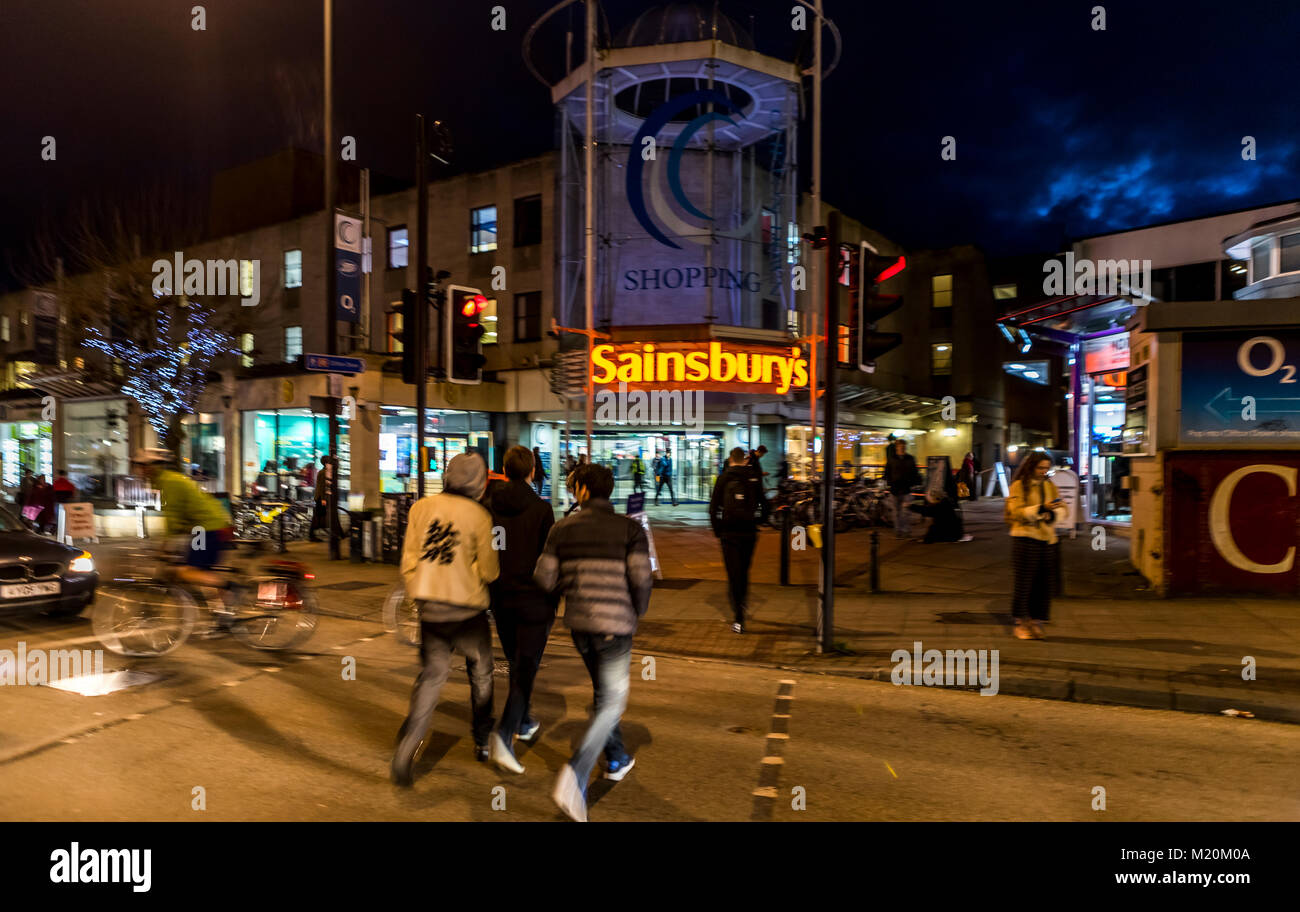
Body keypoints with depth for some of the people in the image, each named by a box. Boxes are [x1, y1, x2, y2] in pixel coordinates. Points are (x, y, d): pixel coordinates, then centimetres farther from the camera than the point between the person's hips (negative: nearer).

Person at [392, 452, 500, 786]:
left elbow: (408, 559, 4)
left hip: (430, 607, 3)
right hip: (468, 609, -3)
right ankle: (482, 742, 28)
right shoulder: (479, 516, -10)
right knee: (481, 675, 17)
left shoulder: (421, 507, 1)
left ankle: (408, 743, -5)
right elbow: (488, 571, -9)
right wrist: (494, 568, 13)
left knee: (431, 675, 11)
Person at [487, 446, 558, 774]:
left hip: (501, 599, 5)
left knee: (517, 664, 21)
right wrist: (554, 600, 2)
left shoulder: (489, 508, 1)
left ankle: (524, 723, 35)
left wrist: (486, 595, 15)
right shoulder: (541, 509, -11)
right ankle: (504, 735, -16)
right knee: (526, 669, -2)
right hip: (533, 600, -5)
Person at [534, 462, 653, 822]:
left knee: (603, 692, 24)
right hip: (615, 624, -4)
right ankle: (575, 777, -14)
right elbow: (641, 578, -13)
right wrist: (637, 613, 5)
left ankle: (617, 761, 38)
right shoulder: (630, 528, -6)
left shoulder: (563, 528, 1)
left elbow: (545, 578, -3)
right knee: (611, 703, 2)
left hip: (578, 623, 4)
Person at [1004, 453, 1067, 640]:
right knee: (1023, 582, -1)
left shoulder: (1050, 486, 15)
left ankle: (1036, 621, 16)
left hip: (1047, 539, 5)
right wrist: (1042, 508, -25)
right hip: (1025, 538, -5)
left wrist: (1053, 514, -13)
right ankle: (1021, 623, 8)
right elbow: (1017, 512, -14)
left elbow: (1063, 509, 9)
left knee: (1043, 583, 6)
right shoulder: (1018, 486, -3)